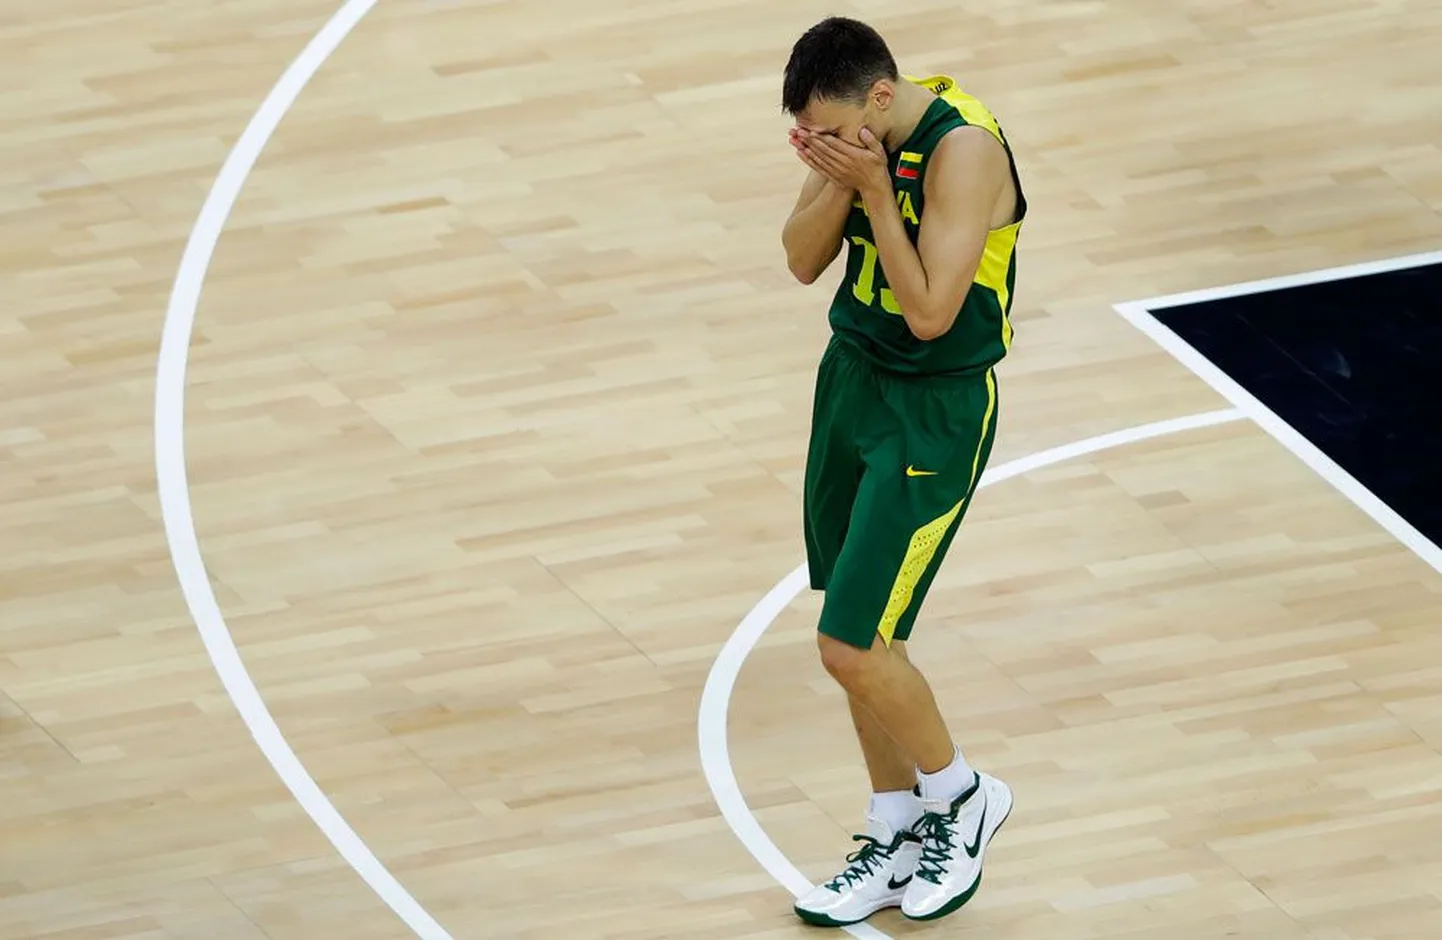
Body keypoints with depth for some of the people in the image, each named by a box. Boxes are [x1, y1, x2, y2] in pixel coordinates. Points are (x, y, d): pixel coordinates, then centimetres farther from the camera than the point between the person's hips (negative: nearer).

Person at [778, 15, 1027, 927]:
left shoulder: (963, 149, -26)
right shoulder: (864, 132, -3)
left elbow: (929, 313, -27)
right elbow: (804, 260, 0)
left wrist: (874, 188, -27)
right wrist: (840, 181, -18)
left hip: (934, 414, -8)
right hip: (854, 376, 8)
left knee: (852, 647, -8)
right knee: (861, 637, 13)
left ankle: (964, 800, 18)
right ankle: (897, 843, 28)